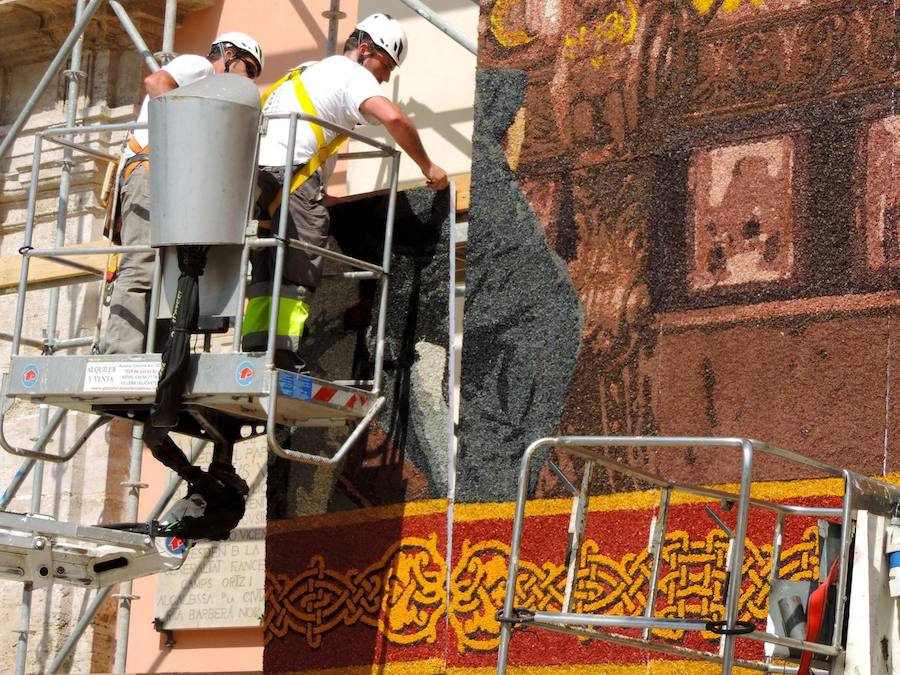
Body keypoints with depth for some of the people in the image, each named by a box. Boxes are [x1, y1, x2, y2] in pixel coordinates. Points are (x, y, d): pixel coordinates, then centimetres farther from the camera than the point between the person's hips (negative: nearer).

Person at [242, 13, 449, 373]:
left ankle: (254, 356, -3)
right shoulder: (350, 73, 4)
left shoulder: (304, 73, 32)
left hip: (255, 176, 8)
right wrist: (427, 166, -1)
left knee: (264, 277, 6)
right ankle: (285, 358, -19)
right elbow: (393, 117, -13)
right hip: (292, 178, -8)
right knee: (297, 278, -10)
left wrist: (320, 196, 36)